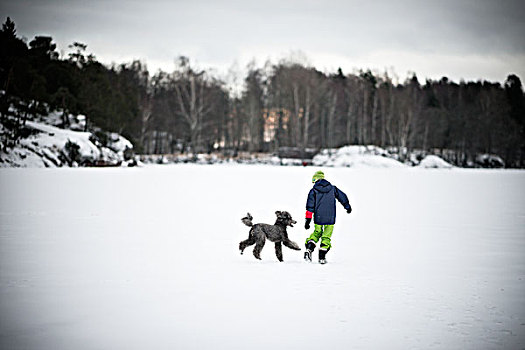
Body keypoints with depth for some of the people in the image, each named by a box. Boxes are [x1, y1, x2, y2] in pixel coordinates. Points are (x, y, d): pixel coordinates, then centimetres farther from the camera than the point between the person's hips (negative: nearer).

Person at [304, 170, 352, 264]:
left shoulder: (313, 191, -4)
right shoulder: (332, 188, 2)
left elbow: (310, 207, -6)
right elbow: (342, 197, 12)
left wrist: (307, 220, -4)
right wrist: (347, 207, 29)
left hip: (318, 218, 0)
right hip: (330, 218, 0)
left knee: (317, 233, 20)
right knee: (326, 236, 10)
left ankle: (309, 249, 0)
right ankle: (322, 256, 4)